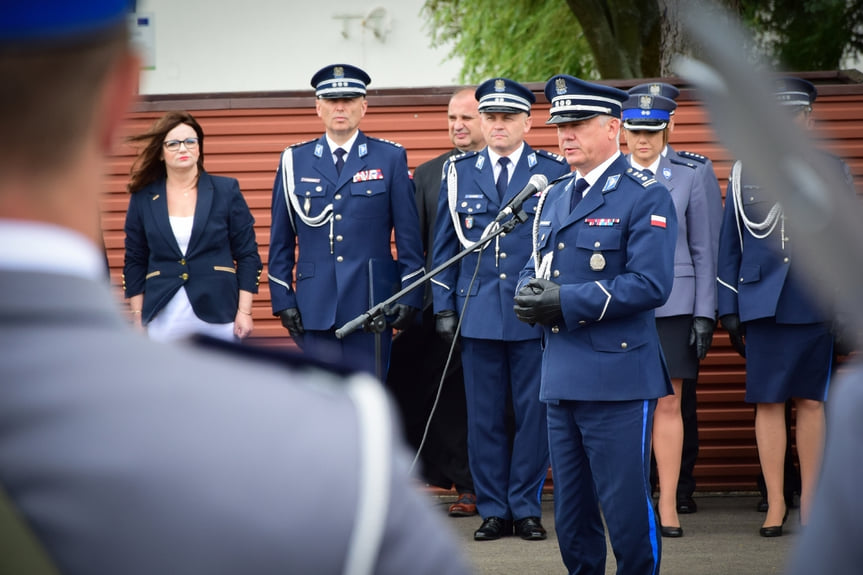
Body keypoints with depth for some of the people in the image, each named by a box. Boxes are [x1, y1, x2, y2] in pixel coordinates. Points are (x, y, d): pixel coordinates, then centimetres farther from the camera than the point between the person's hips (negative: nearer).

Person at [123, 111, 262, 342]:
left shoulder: (226, 191, 4)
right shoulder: (143, 199, 7)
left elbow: (248, 256, 5)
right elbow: (135, 263, 11)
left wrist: (244, 311, -2)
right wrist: (138, 318, 5)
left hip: (217, 316, -1)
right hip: (164, 320, 1)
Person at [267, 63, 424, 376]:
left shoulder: (391, 158, 5)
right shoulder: (294, 160, 8)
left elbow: (409, 235, 4)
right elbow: (281, 240, 10)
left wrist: (410, 295, -4)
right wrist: (283, 300, 2)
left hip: (372, 304, -1)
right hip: (316, 305, 1)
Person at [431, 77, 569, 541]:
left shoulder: (554, 172, 3)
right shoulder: (459, 174, 9)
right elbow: (445, 245, 12)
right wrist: (444, 307, 6)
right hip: (479, 312, 2)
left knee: (533, 411, 1)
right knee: (484, 415, 3)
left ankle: (527, 508, 10)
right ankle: (493, 510, 11)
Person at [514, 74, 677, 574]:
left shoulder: (646, 198, -7)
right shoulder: (553, 198, 17)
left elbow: (649, 284, -16)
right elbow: (536, 269, 23)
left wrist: (566, 302, -18)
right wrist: (531, 295, -2)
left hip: (617, 378, -7)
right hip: (562, 377, 7)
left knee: (626, 506, -6)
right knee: (572, 513, 12)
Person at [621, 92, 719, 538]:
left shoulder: (686, 178, 5)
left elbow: (703, 251, 6)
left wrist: (704, 315, 0)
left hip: (673, 304, 0)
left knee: (668, 404, -1)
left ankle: (668, 507, 3)